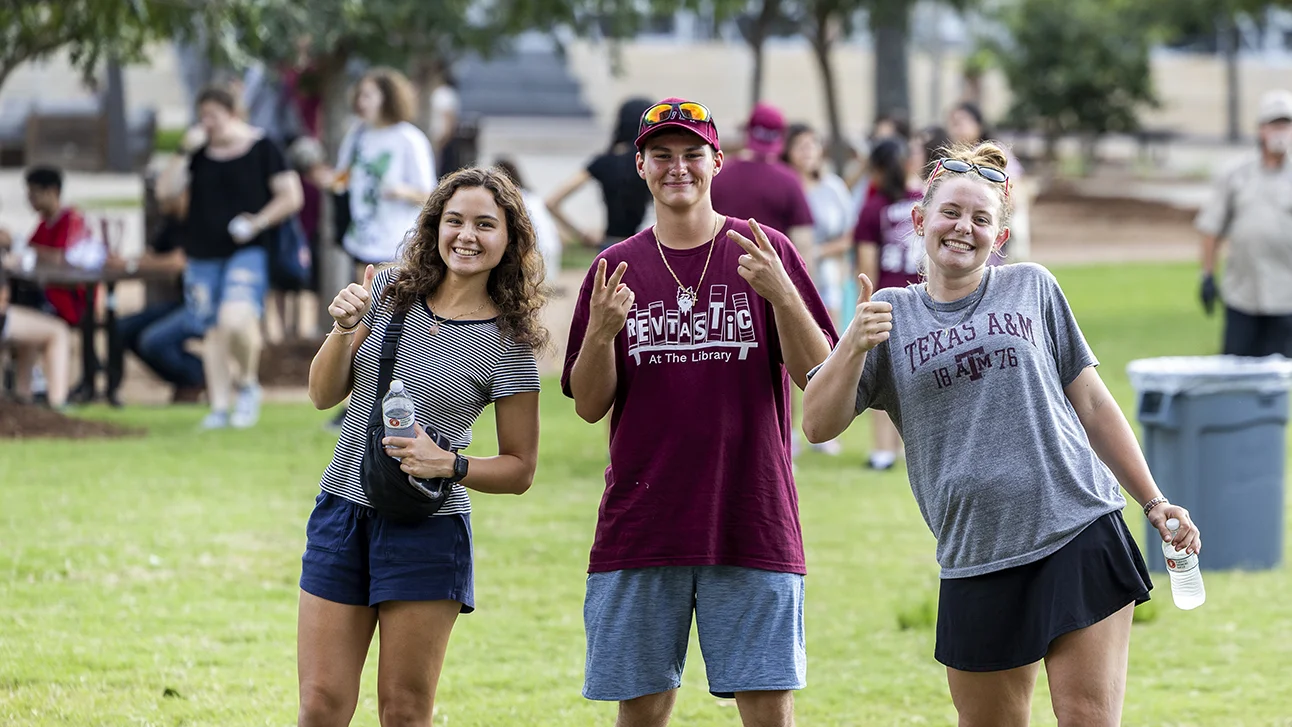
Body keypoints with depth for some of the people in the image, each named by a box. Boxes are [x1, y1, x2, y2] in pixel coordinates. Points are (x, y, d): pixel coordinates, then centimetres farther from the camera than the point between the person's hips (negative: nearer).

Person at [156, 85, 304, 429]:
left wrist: (259, 222, -13)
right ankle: (219, 407, 13)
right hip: (202, 254, 5)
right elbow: (166, 193, 5)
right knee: (213, 332, 7)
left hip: (247, 251, -5)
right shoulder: (198, 153, 12)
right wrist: (184, 152, -5)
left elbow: (291, 196, 0)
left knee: (235, 320, -25)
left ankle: (248, 384, -1)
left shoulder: (261, 148, 0)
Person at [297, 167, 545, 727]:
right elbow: (324, 396, 9)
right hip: (343, 512, 3)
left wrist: (449, 466, -19)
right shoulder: (389, 292, 4)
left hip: (426, 531, -3)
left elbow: (519, 470, -1)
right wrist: (343, 330, -10)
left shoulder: (508, 344, -6)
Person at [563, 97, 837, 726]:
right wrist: (600, 332, -13)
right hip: (639, 529, 2)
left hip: (752, 526, -2)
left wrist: (781, 293, -18)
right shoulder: (618, 268, 8)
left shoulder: (767, 254, 4)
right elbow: (589, 406, 5)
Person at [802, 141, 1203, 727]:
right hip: (976, 562, 1)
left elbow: (1092, 404, 15)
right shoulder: (890, 315, 10)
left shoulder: (1032, 288, 11)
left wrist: (1154, 502, 11)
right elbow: (818, 425, 2)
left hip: (1081, 535, -1)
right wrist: (854, 346, -14)